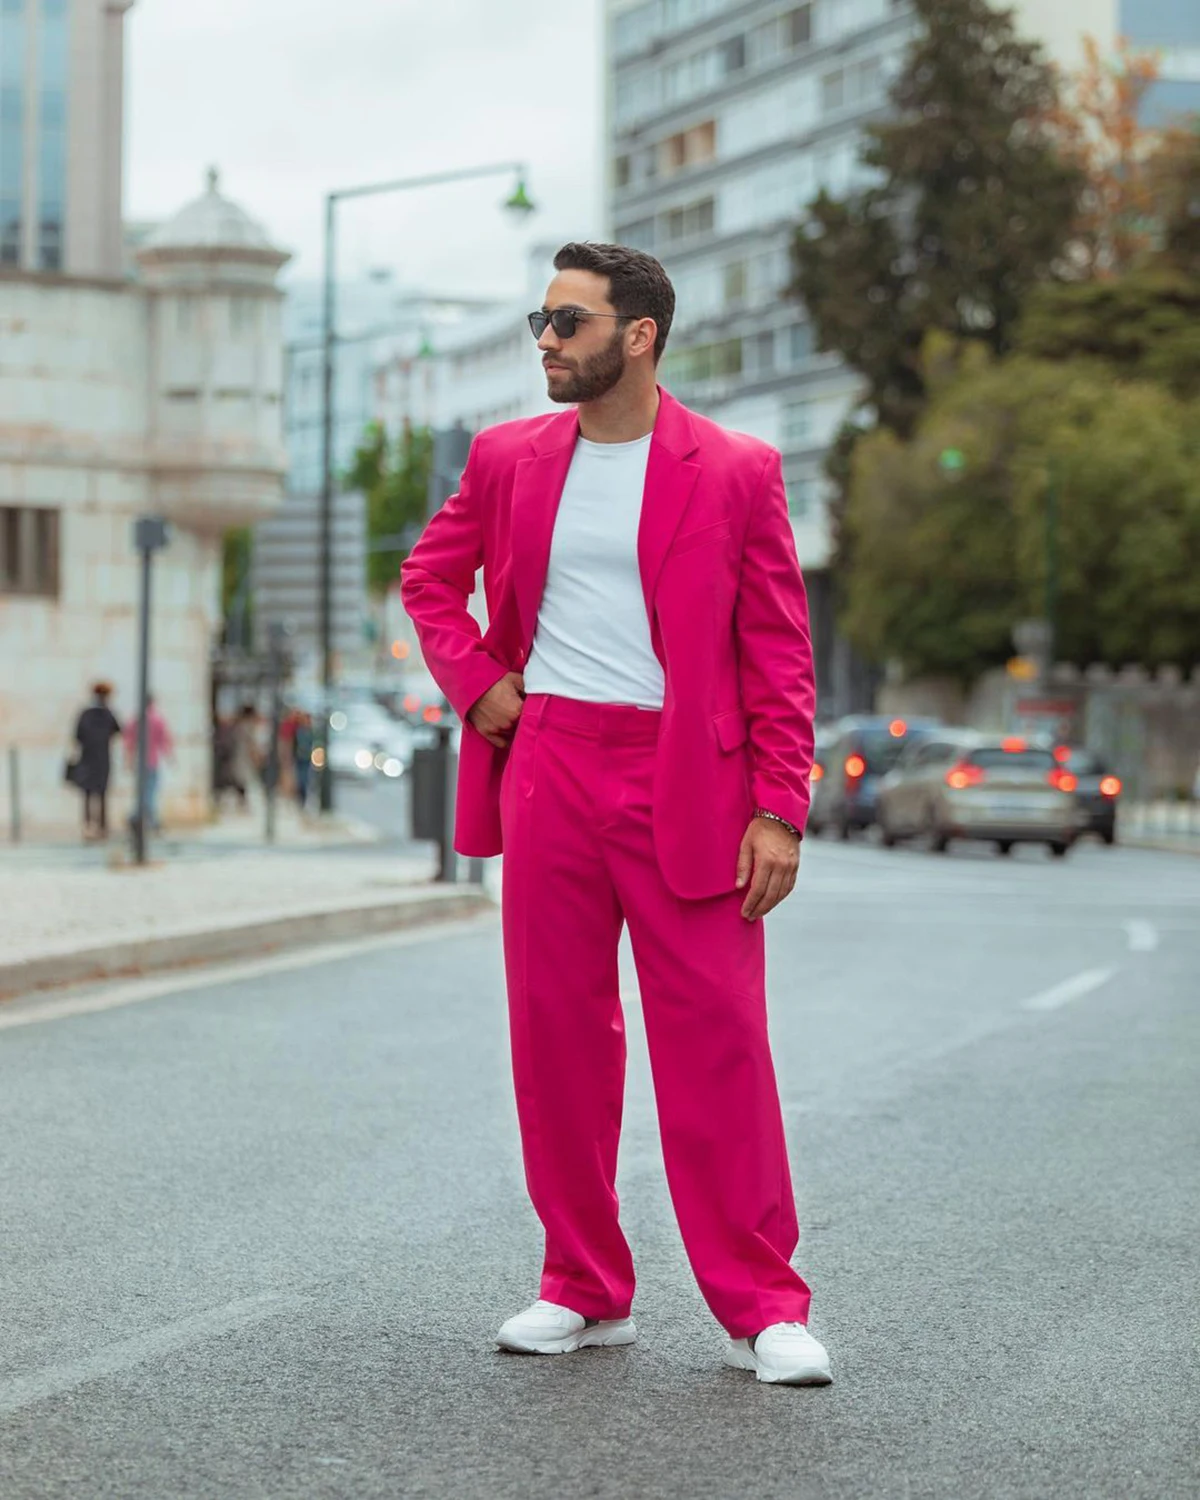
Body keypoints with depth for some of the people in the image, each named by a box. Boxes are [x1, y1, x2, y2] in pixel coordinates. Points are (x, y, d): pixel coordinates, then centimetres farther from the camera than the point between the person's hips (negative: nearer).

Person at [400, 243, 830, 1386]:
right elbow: (428, 576, 24)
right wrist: (473, 681, 7)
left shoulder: (735, 472, 0)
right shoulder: (508, 460, 10)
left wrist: (780, 811, -8)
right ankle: (585, 1293, 19)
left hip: (685, 779, -3)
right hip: (547, 771, 4)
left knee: (716, 1040, -4)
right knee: (556, 1034, 7)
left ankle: (761, 1310, 4)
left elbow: (779, 652, -1)